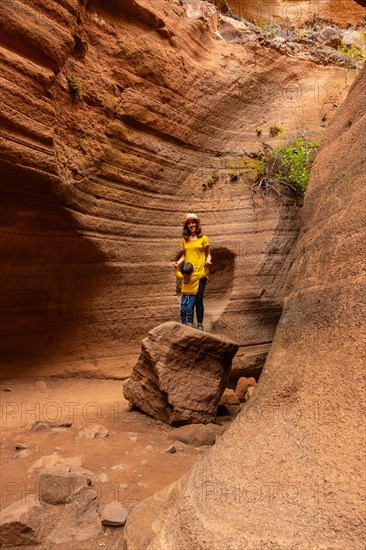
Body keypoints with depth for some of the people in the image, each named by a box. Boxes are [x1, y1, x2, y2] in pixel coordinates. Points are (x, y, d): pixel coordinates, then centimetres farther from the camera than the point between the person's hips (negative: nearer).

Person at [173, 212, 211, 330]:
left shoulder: (203, 238, 3)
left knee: (199, 299, -7)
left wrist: (208, 261, -13)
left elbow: (208, 254, 7)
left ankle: (200, 324, 3)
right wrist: (178, 263, 0)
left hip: (200, 273, -3)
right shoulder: (184, 239, 11)